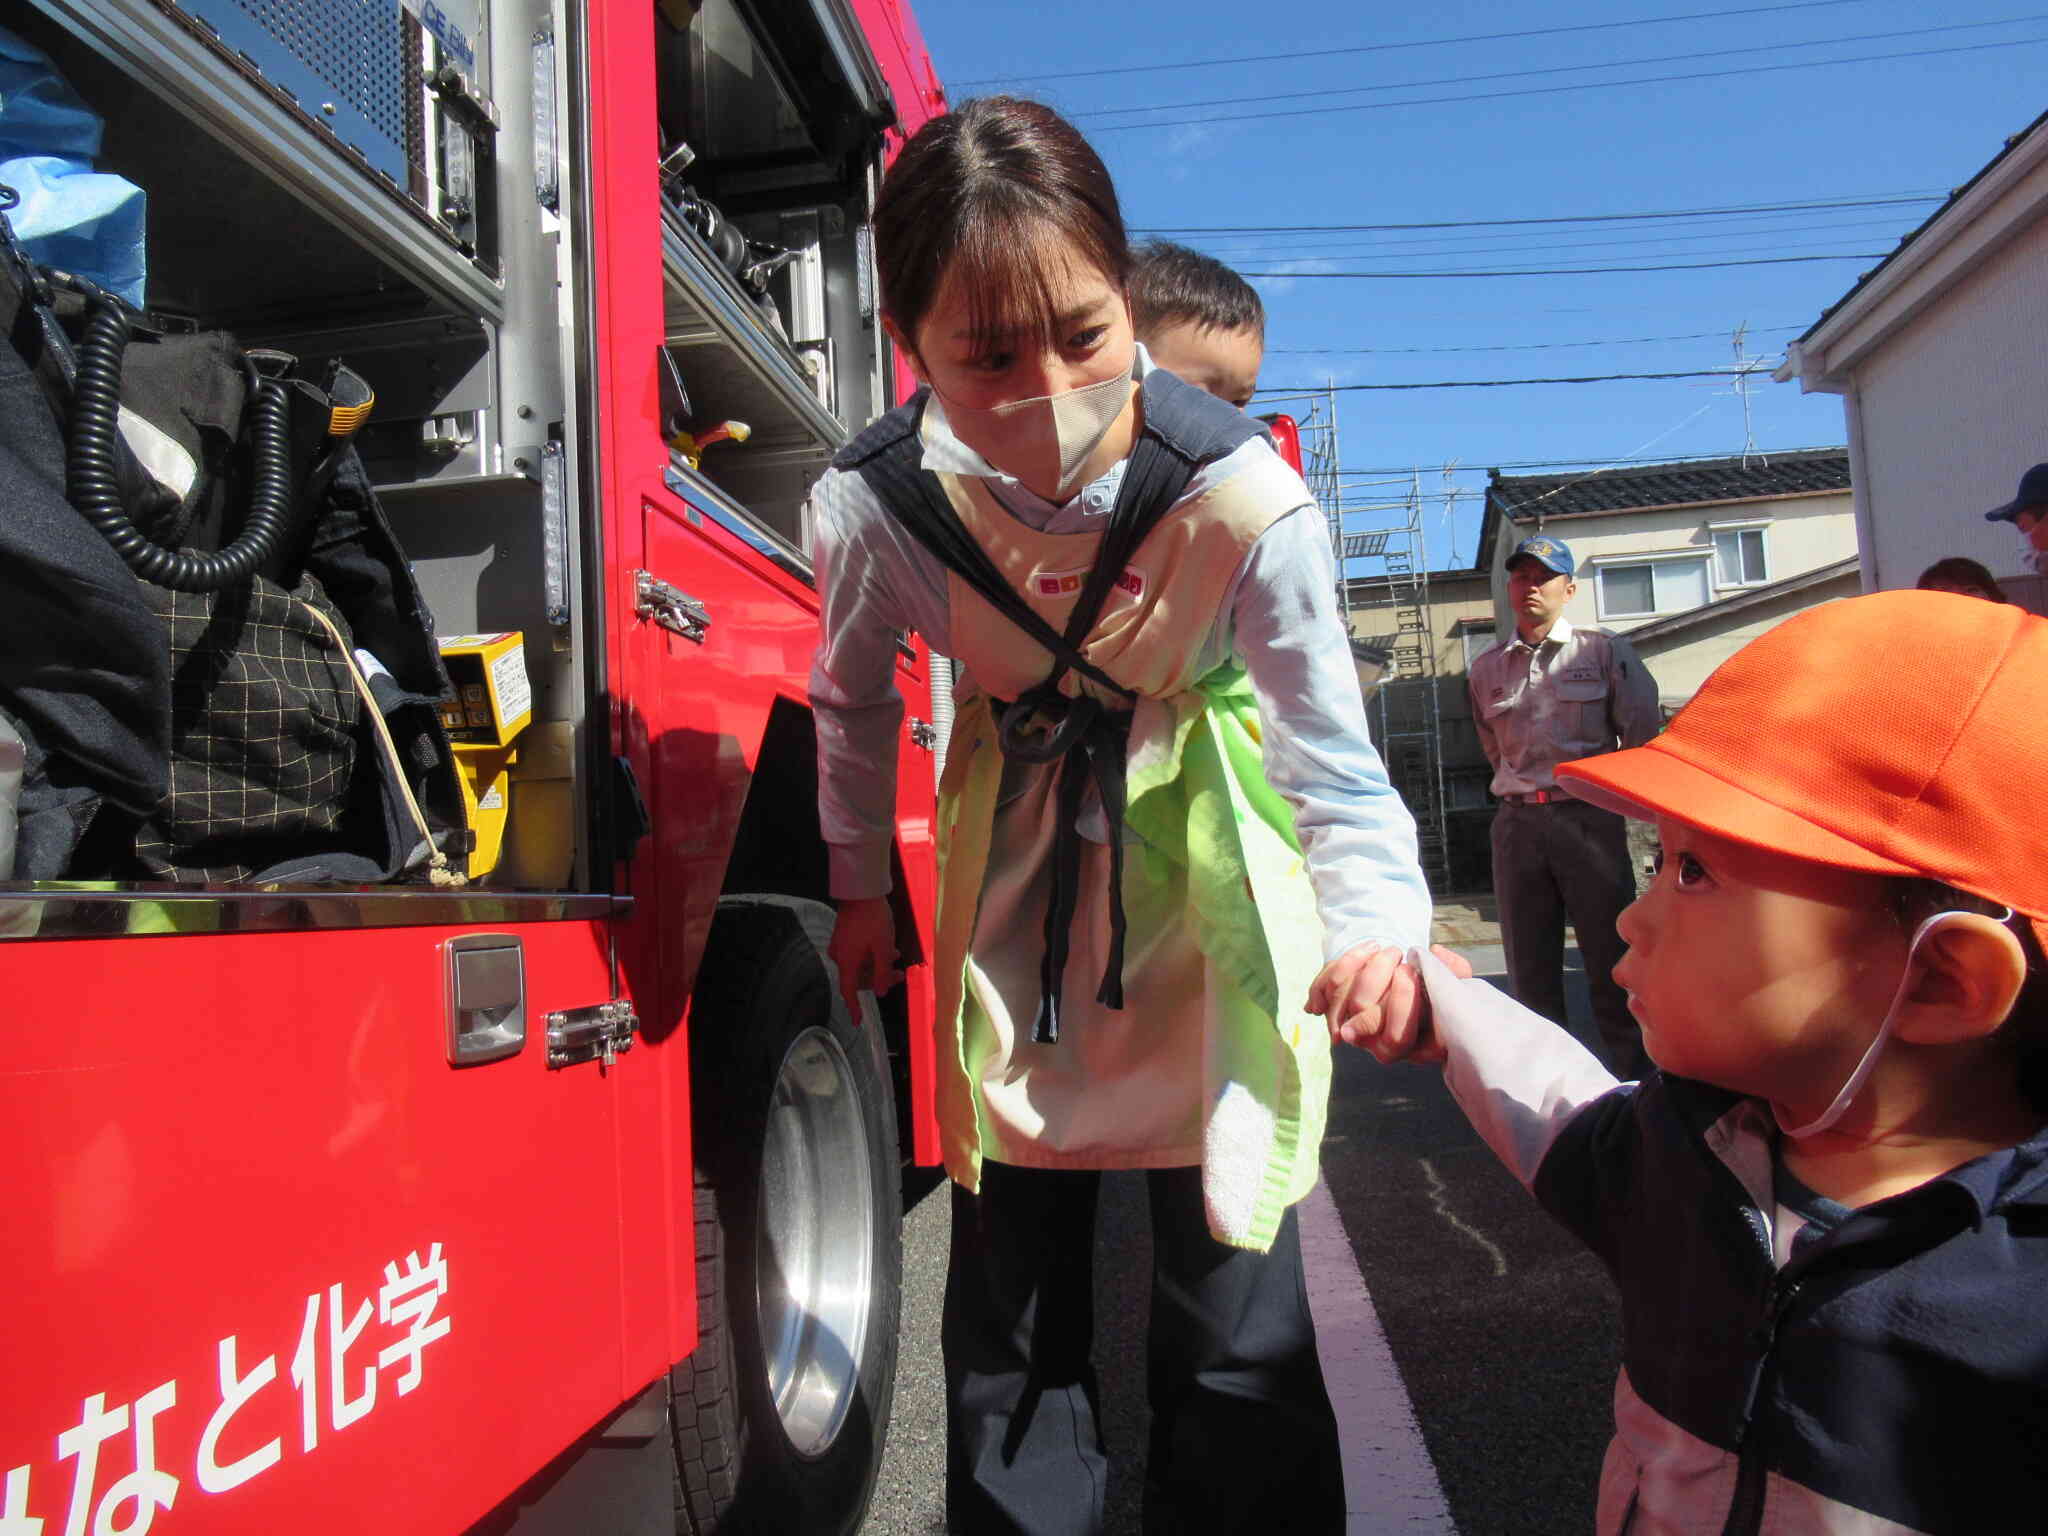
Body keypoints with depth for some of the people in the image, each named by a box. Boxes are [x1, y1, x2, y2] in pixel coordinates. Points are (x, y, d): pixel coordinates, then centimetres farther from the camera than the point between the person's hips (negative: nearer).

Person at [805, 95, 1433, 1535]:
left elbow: (1337, 763, -22)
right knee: (1010, 1292, 13)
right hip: (1016, 862, 3)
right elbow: (854, 696, 2)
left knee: (1231, 1285, 1)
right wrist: (860, 884, 11)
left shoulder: (1242, 496, -26)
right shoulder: (875, 503, -19)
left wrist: (1376, 928, -42)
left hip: (1209, 867, -2)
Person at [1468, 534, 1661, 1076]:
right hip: (1517, 825, 3)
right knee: (1530, 972, 7)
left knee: (1613, 965, -2)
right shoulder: (1486, 669, 12)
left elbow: (1645, 740, 3)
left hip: (1589, 819, -3)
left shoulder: (1604, 652, 2)